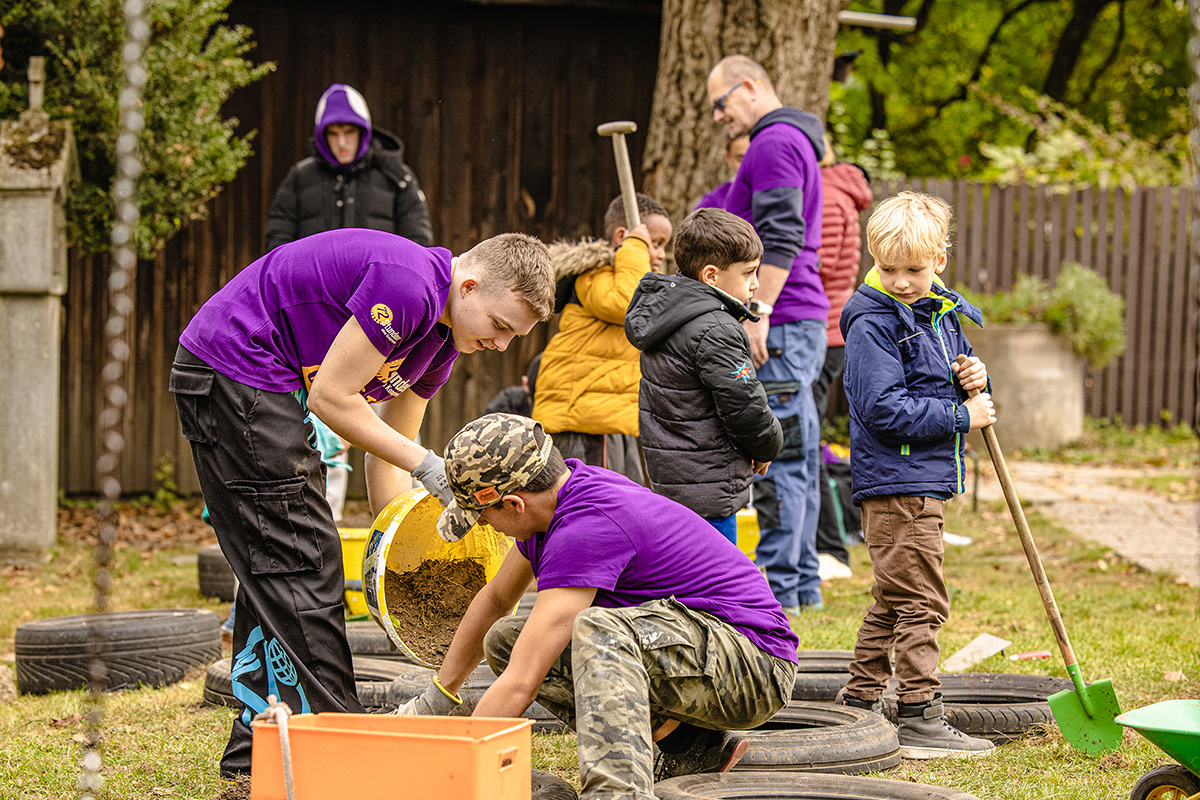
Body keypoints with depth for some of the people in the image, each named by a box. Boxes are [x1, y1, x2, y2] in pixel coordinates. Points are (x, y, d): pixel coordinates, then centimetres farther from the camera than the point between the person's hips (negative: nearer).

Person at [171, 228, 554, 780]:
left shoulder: (441, 340, 8)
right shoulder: (407, 286, -22)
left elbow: (385, 456, 14)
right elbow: (331, 397, -20)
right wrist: (426, 465, -16)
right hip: (231, 367, -10)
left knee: (272, 572, 12)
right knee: (300, 564, -8)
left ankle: (256, 750, 17)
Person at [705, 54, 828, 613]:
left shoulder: (776, 142, -10)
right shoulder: (792, 141, 24)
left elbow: (780, 237, -20)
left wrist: (758, 311, -23)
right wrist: (758, 312, 26)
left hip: (782, 323, -11)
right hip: (801, 320, 11)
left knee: (778, 457, -10)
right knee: (795, 456, 11)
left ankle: (778, 585, -10)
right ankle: (801, 582, 15)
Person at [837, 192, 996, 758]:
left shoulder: (943, 315, 13)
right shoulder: (873, 324, -14)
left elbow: (945, 385, 24)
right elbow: (886, 409, -21)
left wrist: (975, 381, 1)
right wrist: (962, 416, -17)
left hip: (928, 479, 9)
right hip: (896, 483, -9)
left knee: (892, 603, 15)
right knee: (919, 603, -8)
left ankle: (858, 706, 24)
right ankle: (920, 719, -5)